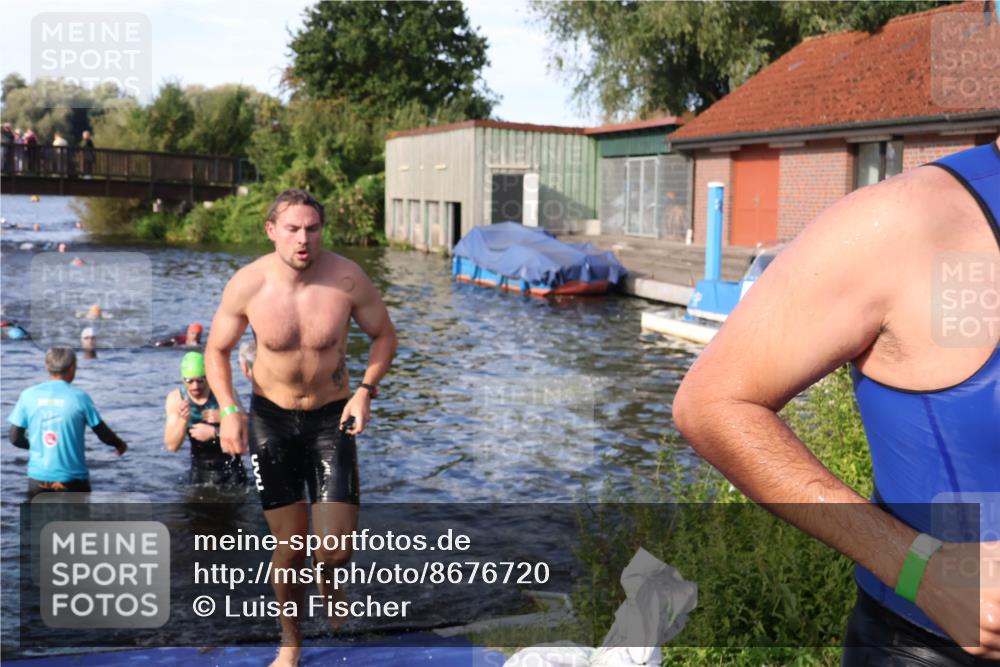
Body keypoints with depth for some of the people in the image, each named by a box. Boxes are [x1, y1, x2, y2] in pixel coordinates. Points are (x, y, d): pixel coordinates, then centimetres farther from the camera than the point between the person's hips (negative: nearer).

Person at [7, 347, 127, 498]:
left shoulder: (28, 395, -3)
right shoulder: (79, 397, -9)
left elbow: (15, 438, 1)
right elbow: (104, 434, -3)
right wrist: (120, 444, 18)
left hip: (38, 478, 2)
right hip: (72, 478, -2)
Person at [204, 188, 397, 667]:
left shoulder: (348, 278, -17)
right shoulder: (246, 284, -15)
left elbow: (384, 335, -1)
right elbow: (217, 349, 0)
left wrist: (365, 390, -15)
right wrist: (228, 410, -14)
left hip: (331, 416, 0)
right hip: (271, 417, 0)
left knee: (336, 549, -7)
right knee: (289, 544, 5)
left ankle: (328, 580, 34)